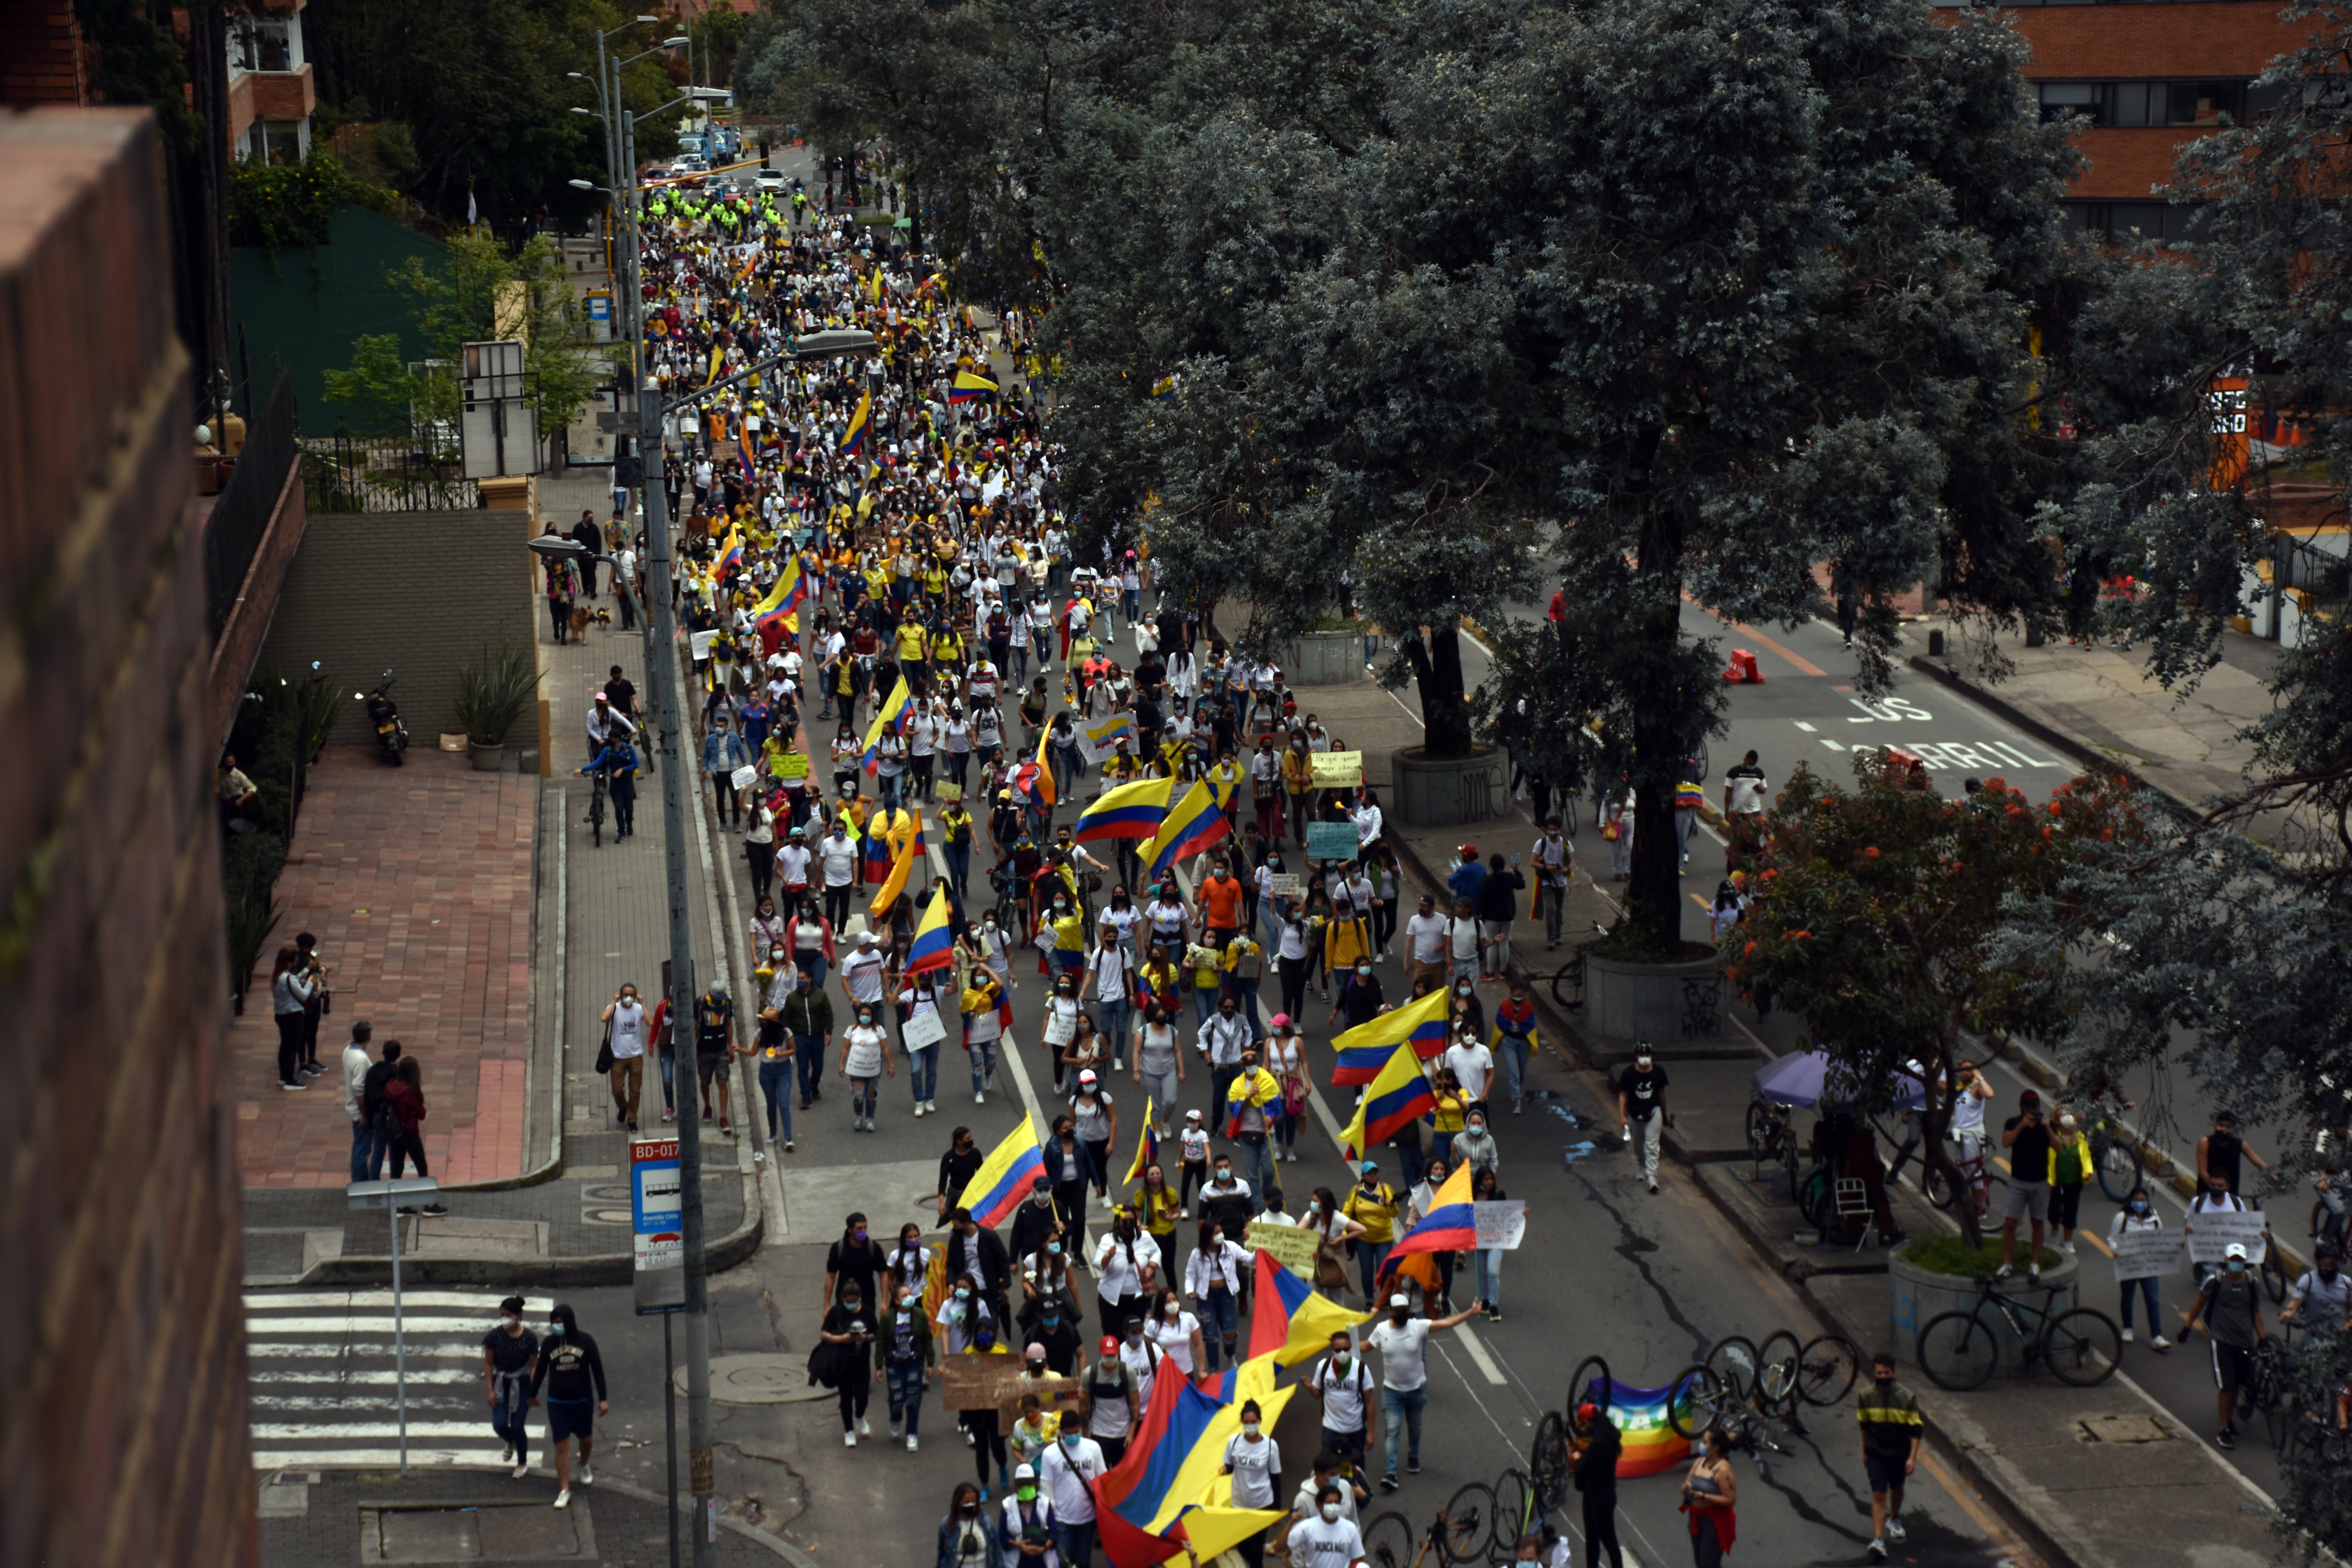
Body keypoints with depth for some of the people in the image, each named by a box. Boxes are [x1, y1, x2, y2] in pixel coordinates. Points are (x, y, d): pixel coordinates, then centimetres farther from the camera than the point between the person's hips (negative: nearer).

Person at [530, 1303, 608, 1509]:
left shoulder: (585, 1342, -9)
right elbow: (541, 1369, 10)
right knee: (561, 1446, -3)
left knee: (586, 1438, 19)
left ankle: (585, 1466, 51)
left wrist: (603, 1399, -6)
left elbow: (597, 1370, -4)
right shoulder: (550, 1343, -4)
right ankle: (564, 1491, 2)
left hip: (583, 1401, 0)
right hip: (557, 1403, 0)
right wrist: (533, 1394, 20)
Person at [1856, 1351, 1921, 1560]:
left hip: (1900, 1454, 1)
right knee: (1879, 1495, -9)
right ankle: (1878, 1540, -12)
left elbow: (1916, 1429, -8)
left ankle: (1894, 1519, 50)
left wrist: (1913, 1457, -14)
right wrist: (1865, 1452, 13)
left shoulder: (1907, 1397, -14)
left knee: (1896, 1489, 22)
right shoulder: (1866, 1396, -10)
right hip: (1876, 1454, -1)